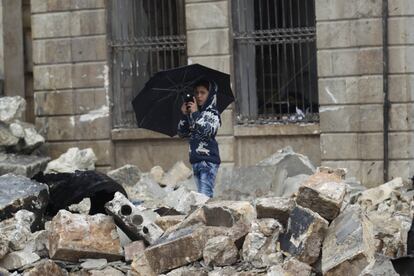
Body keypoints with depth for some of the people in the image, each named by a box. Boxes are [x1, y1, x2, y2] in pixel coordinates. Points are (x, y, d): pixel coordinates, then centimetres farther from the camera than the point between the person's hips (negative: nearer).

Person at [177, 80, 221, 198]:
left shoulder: (213, 113, -2)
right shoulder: (192, 114, 15)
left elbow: (208, 131, -19)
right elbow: (182, 133, 12)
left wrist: (195, 114, -17)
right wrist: (184, 115, 0)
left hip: (209, 161, -7)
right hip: (196, 160, 7)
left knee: (206, 195, -15)